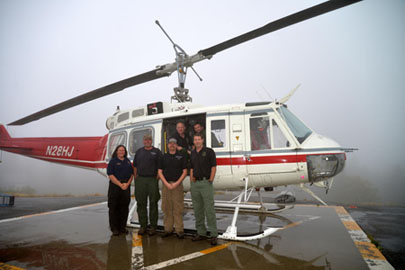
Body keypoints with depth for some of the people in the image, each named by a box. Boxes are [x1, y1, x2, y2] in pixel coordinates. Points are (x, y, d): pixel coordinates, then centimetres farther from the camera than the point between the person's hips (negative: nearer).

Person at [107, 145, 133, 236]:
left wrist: (127, 184, -6)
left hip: (126, 187, 5)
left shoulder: (128, 161, 13)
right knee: (114, 208, -1)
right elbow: (110, 175, -10)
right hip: (115, 186, -4)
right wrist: (120, 185, -14)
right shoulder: (113, 161, -1)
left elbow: (131, 174, 11)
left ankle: (122, 227, 18)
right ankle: (114, 228, 8)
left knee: (124, 208, 8)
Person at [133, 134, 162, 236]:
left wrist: (157, 178, -8)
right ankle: (143, 226, 17)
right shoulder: (139, 151, 14)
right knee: (141, 203, 7)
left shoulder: (157, 152, 3)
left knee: (153, 203, 1)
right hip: (140, 180, 3)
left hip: (152, 180, -3)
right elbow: (135, 166, 14)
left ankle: (153, 226, 10)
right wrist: (136, 178, 5)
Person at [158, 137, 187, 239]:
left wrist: (177, 183, -10)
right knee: (167, 208, 5)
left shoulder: (181, 156, 5)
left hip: (177, 184, -2)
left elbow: (185, 171, 1)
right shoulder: (164, 157, 11)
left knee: (178, 208, -3)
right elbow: (160, 172, 7)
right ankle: (168, 229, 15)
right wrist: (167, 183, -7)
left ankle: (179, 230, 3)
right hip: (166, 185, 2)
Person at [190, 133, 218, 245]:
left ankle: (214, 235, 0)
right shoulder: (192, 153, 15)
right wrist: (191, 178, 4)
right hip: (195, 183, 6)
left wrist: (210, 180, -11)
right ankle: (201, 233, 21)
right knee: (197, 210, 10)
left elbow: (213, 167, -4)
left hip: (205, 183, -6)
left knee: (209, 209, -7)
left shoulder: (209, 151, -1)